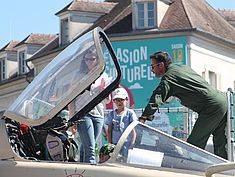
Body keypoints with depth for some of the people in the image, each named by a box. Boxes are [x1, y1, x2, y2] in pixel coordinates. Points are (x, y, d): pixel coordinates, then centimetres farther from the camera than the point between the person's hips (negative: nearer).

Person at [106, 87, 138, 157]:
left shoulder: (130, 113, 4)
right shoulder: (111, 114, 12)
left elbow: (133, 130, 1)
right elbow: (109, 130, 11)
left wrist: (132, 144, -7)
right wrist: (110, 144, 1)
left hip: (126, 143, -3)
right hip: (114, 144, 3)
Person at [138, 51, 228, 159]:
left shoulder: (168, 77, -7)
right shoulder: (183, 67, 20)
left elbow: (156, 99, -17)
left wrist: (143, 119, -20)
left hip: (211, 107, -9)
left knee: (194, 145, -7)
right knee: (220, 145, 12)